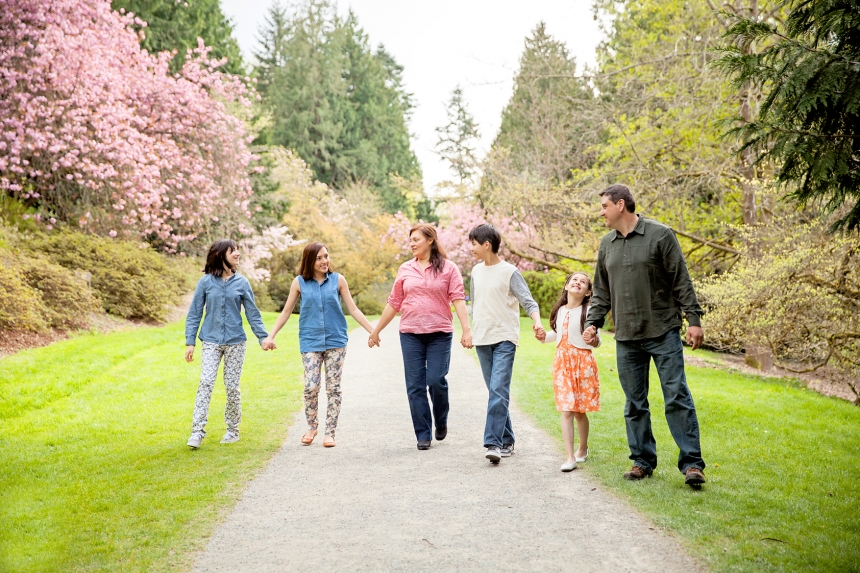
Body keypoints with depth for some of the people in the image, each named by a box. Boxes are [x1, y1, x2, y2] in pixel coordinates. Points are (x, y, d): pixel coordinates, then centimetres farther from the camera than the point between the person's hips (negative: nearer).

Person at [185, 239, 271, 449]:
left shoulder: (242, 282, 2)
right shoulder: (206, 282, -1)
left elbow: (252, 313, 5)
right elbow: (194, 314, 2)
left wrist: (263, 337, -2)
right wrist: (190, 342, -2)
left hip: (235, 342, 1)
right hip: (211, 341, -1)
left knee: (232, 386, 5)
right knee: (205, 383, -11)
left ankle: (233, 430, 19)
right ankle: (197, 432, -9)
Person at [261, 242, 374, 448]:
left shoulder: (338, 280, 1)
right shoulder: (299, 282, 1)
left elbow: (353, 309, 4)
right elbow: (286, 312, 9)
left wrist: (373, 331, 0)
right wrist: (271, 336, 4)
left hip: (335, 340, 0)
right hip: (310, 341, 0)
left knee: (333, 388, 1)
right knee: (311, 387, -8)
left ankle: (330, 432, 10)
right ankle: (312, 427, 15)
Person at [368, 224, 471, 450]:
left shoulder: (448, 268, 0)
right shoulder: (405, 269, 9)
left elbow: (458, 300, -7)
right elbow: (394, 303, 14)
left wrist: (466, 330, -17)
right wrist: (376, 330, 16)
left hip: (439, 333, -3)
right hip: (410, 334, 3)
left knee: (436, 381, -9)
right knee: (415, 386, 1)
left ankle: (441, 421, 21)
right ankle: (423, 435, 11)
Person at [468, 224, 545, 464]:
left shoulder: (509, 272, -7)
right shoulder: (476, 271, 11)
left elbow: (528, 301, -13)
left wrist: (537, 323, -30)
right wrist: (471, 331, 17)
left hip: (504, 339, -6)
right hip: (482, 340, 6)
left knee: (498, 390, -15)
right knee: (496, 391, 9)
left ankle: (493, 442, -17)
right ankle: (506, 441, 16)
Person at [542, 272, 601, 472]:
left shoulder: (588, 311, -9)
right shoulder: (560, 311, 7)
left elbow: (595, 338, -15)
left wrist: (595, 340, -37)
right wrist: (544, 336, 6)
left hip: (582, 362, -4)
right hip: (562, 362, 4)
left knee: (579, 410, 6)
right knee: (566, 410, -2)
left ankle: (582, 449, 29)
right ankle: (570, 457, -2)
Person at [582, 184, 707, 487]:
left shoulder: (660, 235, -3)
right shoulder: (607, 244, 12)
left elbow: (681, 281, -4)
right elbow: (601, 292, 18)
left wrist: (694, 319, -9)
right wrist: (592, 323, 7)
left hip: (664, 333, -5)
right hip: (626, 338, 5)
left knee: (677, 397, -5)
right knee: (635, 403, 9)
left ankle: (691, 462, 1)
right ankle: (643, 460, 20)